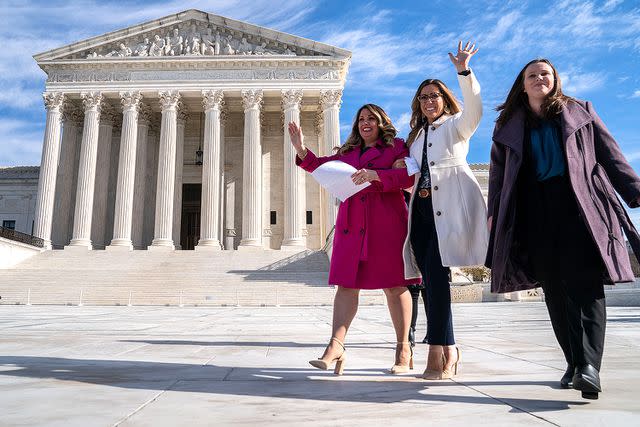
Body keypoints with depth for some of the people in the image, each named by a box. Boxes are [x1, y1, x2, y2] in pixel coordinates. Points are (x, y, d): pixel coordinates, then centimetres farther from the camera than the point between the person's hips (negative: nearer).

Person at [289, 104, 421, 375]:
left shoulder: (397, 146, 10)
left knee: (394, 285, 0)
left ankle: (403, 349, 11)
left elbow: (408, 177, -4)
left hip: (386, 223, -4)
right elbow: (323, 167, 19)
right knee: (346, 284, -4)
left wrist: (375, 175, -16)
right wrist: (302, 151, 3)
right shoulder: (348, 152, 24)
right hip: (352, 224, 4)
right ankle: (335, 347, -7)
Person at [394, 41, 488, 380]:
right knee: (430, 276, -1)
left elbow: (474, 110, -9)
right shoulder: (415, 136, 27)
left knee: (435, 272, -18)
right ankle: (448, 349, 7)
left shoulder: (456, 124, 13)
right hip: (422, 207, 6)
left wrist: (464, 72, -20)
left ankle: (437, 352, -15)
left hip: (450, 205, -5)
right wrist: (402, 169, 2)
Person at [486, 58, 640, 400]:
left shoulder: (580, 112, 17)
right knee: (554, 286, -1)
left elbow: (610, 155, 12)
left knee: (584, 281, -15)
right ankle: (575, 362, 6)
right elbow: (498, 171, 16)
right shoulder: (510, 125, 19)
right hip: (535, 208, 2)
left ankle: (589, 364, -22)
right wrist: (494, 212, 6)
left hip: (580, 204, -1)